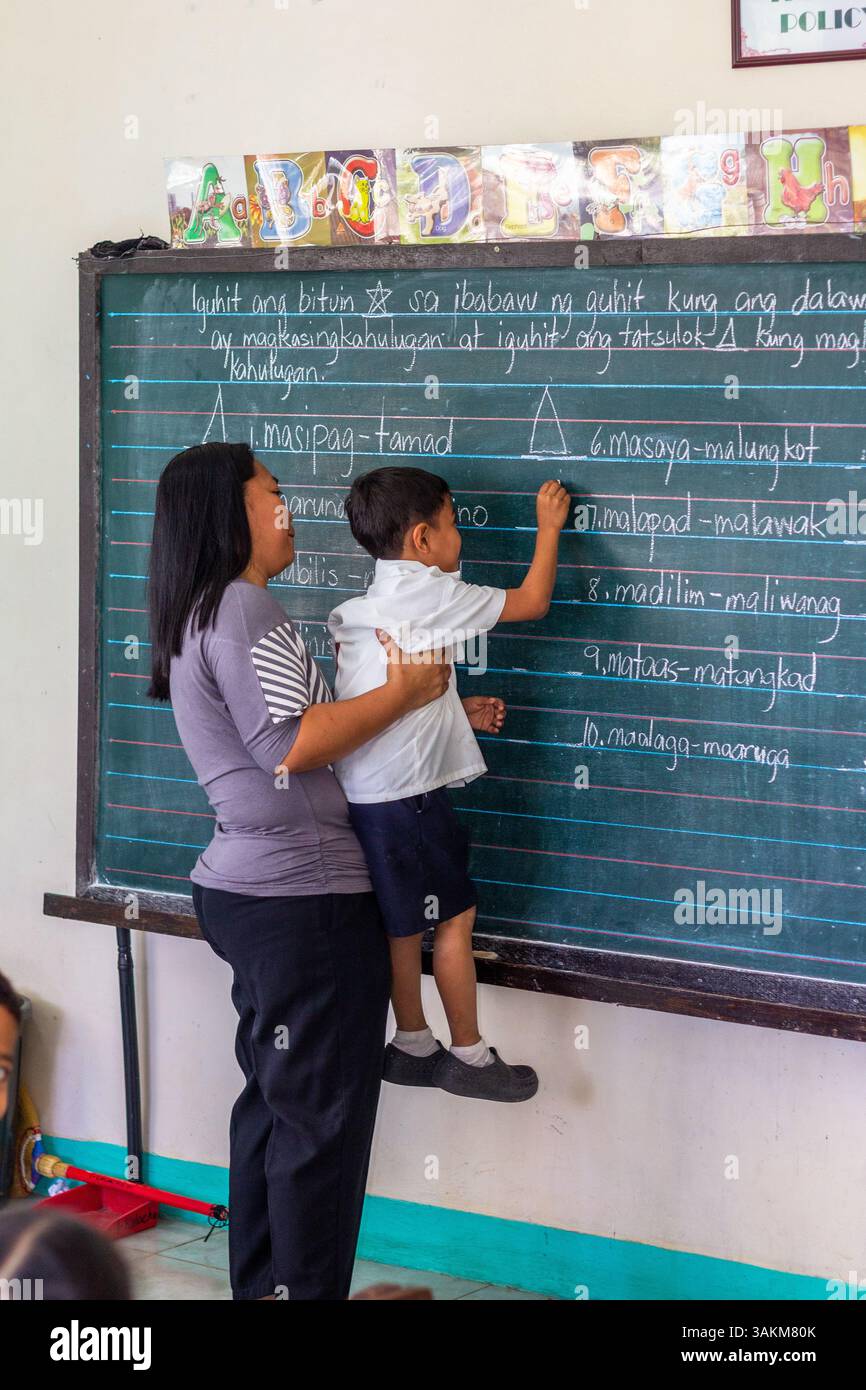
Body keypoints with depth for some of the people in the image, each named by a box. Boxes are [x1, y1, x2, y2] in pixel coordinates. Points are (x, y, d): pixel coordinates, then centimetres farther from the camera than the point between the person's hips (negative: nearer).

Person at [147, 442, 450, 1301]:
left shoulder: (203, 618, 18)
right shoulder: (242, 607, -14)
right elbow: (294, 746, -22)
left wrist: (440, 712, 15)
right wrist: (402, 693, -11)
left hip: (248, 894, 11)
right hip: (304, 899, -11)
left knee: (272, 1101, 17)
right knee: (326, 1117, -3)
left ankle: (261, 1285, 24)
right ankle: (308, 1291, 3)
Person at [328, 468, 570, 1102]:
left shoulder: (366, 608, 15)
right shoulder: (433, 594, -11)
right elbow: (532, 602, -5)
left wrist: (461, 710, 18)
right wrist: (549, 525, 8)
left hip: (364, 792, 9)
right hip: (408, 794, -8)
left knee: (404, 923, 17)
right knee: (456, 917, 4)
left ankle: (412, 1045, 27)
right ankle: (469, 1056, 13)